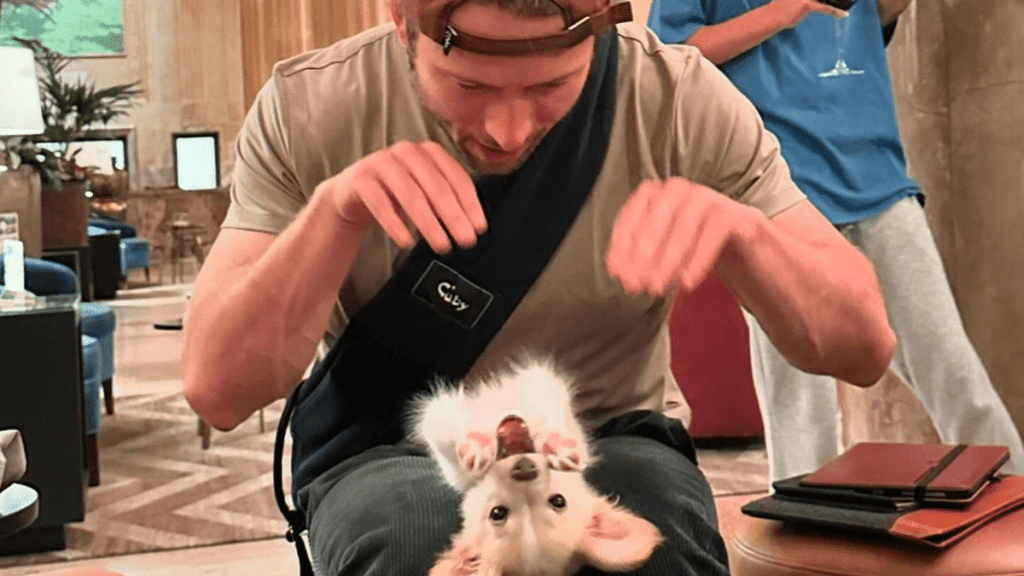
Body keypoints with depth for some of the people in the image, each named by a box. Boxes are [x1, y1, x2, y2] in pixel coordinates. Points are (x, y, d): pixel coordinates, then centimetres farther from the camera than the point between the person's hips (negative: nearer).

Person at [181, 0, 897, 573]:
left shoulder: (679, 97, -12)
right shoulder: (308, 110, -12)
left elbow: (864, 349, -12)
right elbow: (217, 391, -15)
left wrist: (739, 229, -32)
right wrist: (334, 209, -31)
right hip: (392, 452, 1)